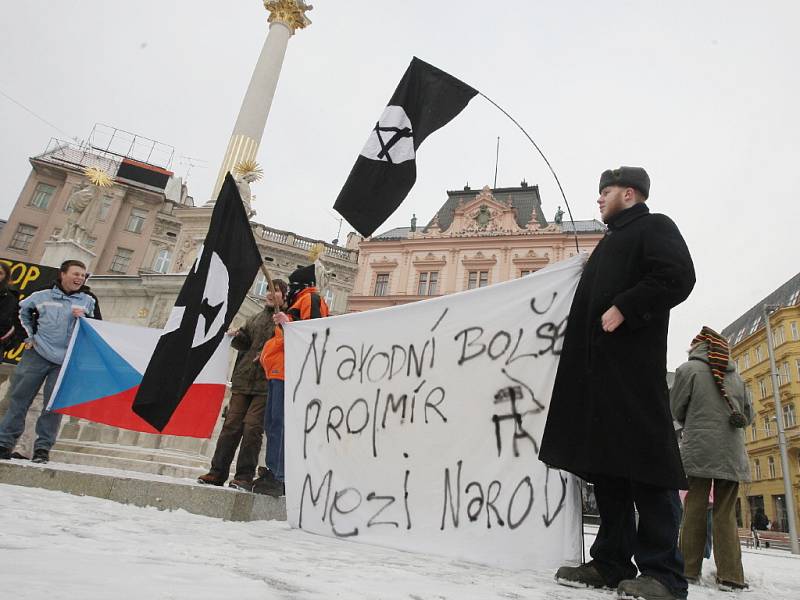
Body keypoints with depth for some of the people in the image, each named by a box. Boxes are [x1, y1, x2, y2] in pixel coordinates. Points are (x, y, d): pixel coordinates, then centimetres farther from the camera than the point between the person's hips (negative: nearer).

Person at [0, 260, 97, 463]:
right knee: (18, 398, 3)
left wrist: (84, 318, -10)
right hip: (37, 355, 1)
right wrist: (30, 335, 17)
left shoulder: (87, 301, 9)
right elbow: (23, 311, 26)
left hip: (66, 361, -1)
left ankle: (43, 447, 5)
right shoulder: (42, 296, 9)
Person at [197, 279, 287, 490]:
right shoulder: (255, 318, 21)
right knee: (231, 425, 4)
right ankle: (218, 472, 12)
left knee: (252, 427, -9)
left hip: (266, 385, -5)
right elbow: (245, 343, 22)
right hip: (243, 380, 5)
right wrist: (238, 336, 3)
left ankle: (244, 476, -1)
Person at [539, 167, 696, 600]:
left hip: (633, 363, -8)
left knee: (643, 460, -10)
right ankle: (612, 563, 9)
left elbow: (678, 277, -12)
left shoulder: (653, 226, 5)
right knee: (606, 463, 5)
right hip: (598, 365, 9)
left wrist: (623, 308, -17)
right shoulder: (610, 242, 31)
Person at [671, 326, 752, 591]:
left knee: (695, 510, 1)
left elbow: (676, 410, 3)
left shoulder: (689, 368, -2)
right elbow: (748, 415, 17)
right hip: (732, 453, 4)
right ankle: (730, 575, 3)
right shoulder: (735, 376, 11)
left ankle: (689, 570, 2)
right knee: (726, 514, 7)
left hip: (699, 450, -4)